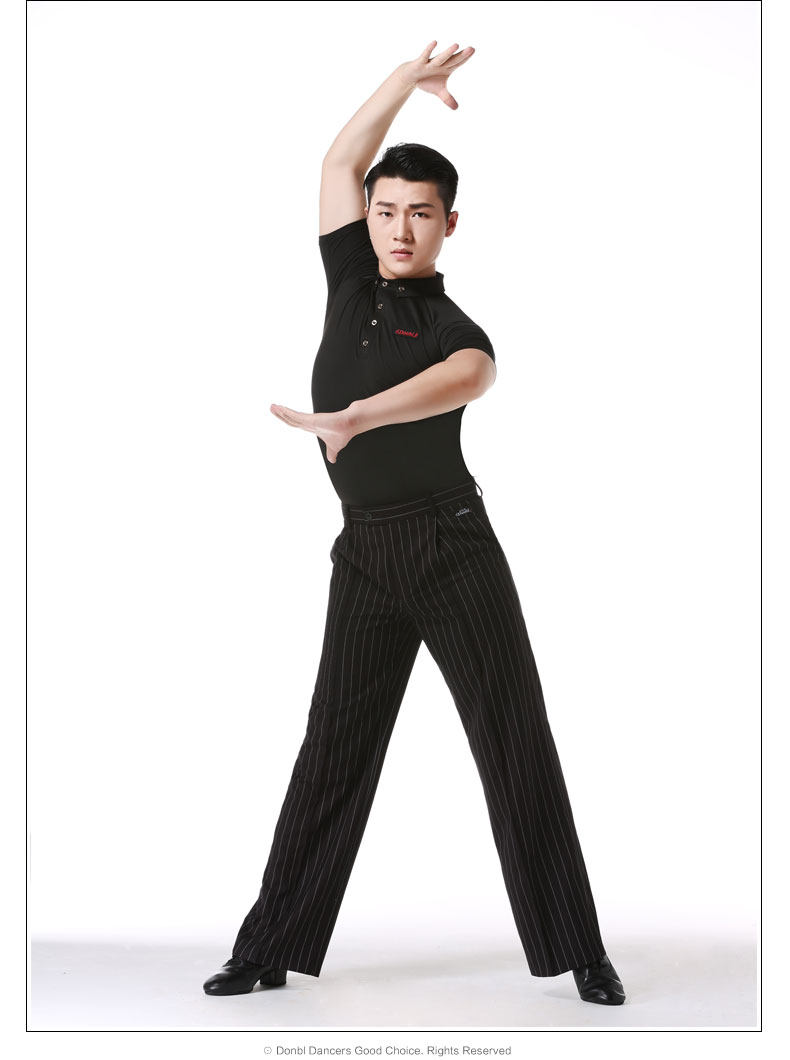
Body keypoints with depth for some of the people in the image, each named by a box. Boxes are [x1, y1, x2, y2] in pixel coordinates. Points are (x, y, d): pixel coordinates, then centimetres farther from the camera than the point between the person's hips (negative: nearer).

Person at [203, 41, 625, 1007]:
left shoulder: (455, 330, -3)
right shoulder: (351, 283, 12)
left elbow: (469, 378, -27)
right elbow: (340, 164, 13)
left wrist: (350, 417, -43)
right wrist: (408, 79, 3)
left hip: (454, 548, -3)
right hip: (365, 557, 4)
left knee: (517, 748, -1)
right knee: (334, 753, 5)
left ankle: (577, 951, 7)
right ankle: (271, 950, 11)